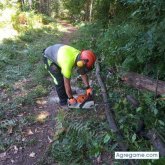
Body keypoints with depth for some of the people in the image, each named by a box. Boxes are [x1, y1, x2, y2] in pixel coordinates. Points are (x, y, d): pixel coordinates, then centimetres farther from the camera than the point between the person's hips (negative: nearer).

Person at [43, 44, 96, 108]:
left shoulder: (80, 56, -19)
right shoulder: (67, 64, -40)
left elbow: (83, 73, -4)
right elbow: (67, 84, -28)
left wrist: (88, 88, -2)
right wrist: (71, 98, -15)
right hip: (49, 57, -7)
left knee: (65, 77, 8)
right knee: (60, 80, -10)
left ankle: (66, 96, 26)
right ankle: (64, 101, 7)